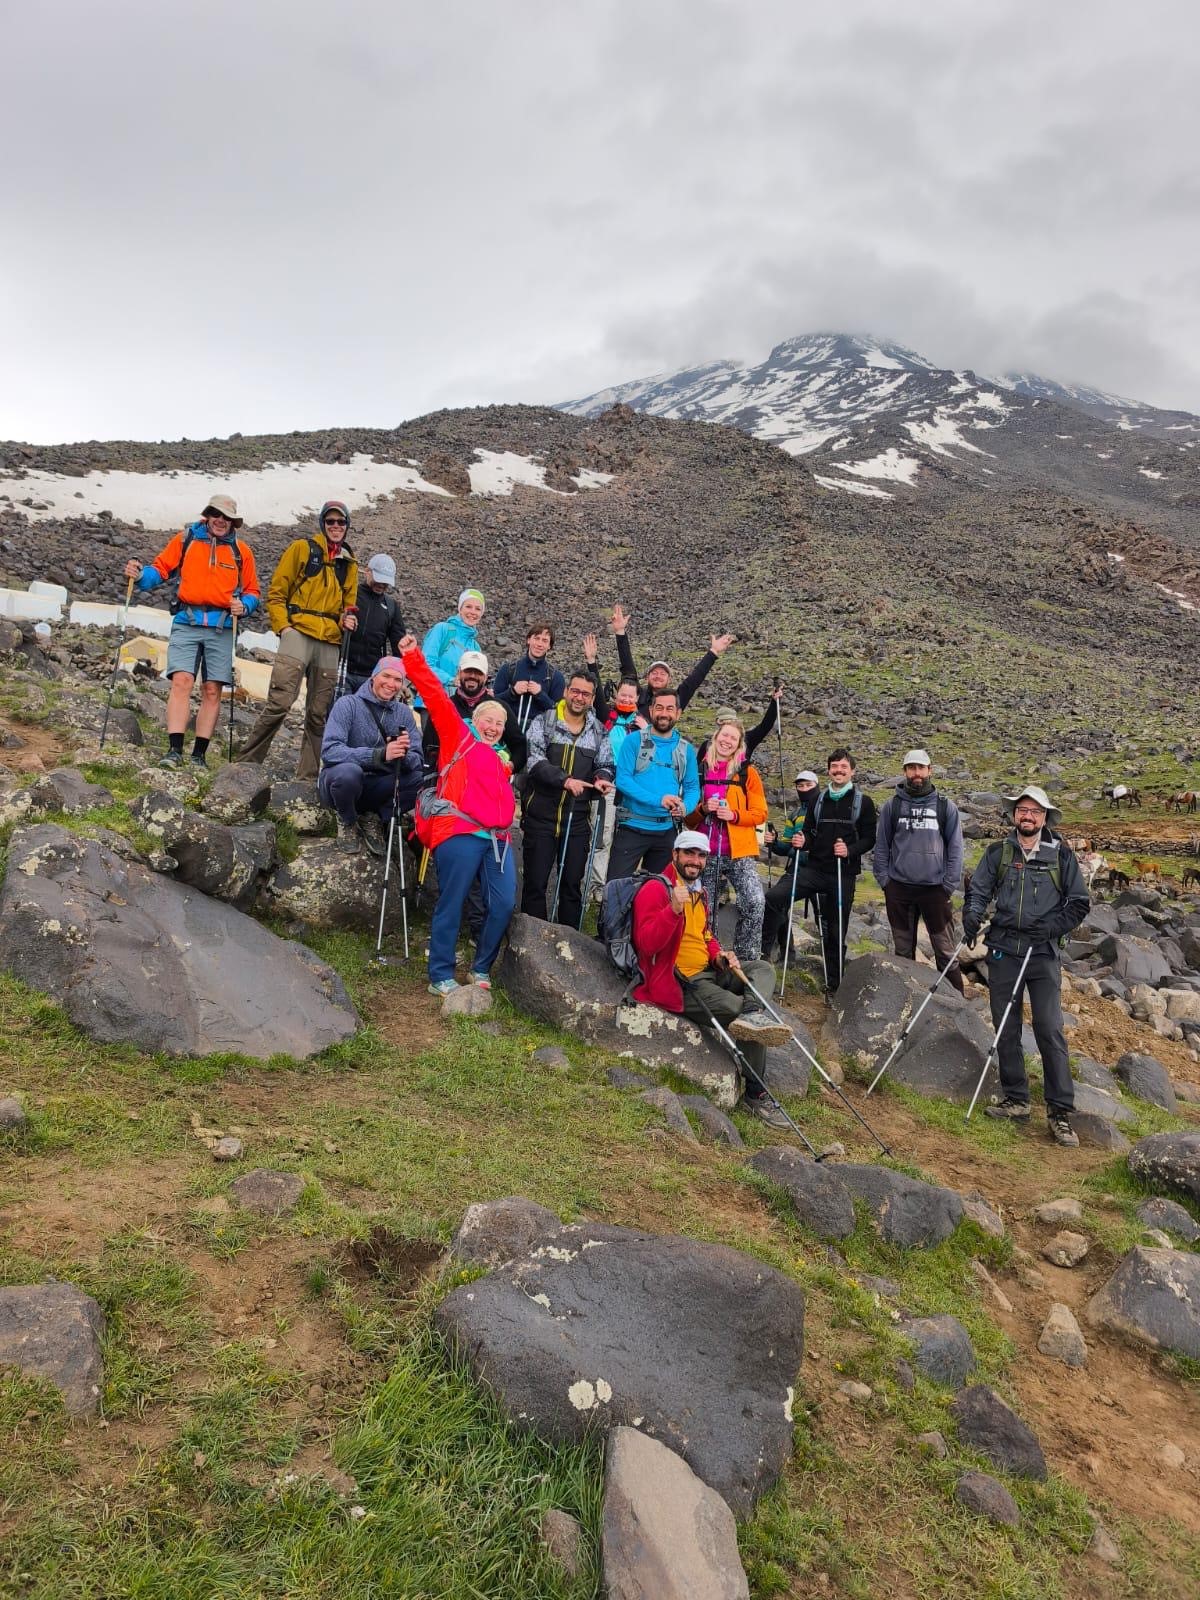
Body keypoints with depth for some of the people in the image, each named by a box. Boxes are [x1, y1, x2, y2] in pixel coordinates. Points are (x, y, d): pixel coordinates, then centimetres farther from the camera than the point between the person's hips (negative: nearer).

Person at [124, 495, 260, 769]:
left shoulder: (241, 550, 11)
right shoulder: (186, 538, 9)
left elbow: (252, 592, 15)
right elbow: (161, 568, 9)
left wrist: (244, 606, -6)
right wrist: (140, 576, -11)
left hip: (222, 627, 1)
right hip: (187, 623, -1)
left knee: (212, 690, 0)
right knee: (181, 681, -13)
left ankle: (199, 755, 6)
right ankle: (174, 750, -15)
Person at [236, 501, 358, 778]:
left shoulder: (349, 562, 20)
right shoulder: (302, 548, 6)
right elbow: (276, 593, 3)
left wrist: (347, 620, 6)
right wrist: (284, 626, -10)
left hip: (330, 642, 5)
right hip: (299, 633, -5)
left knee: (319, 714, 6)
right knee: (280, 702, -17)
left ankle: (308, 775, 13)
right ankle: (246, 761, -7)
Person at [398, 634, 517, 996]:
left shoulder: (501, 761, 26)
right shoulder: (458, 737, 10)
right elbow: (436, 697, 1)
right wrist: (414, 658, -6)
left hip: (497, 839, 6)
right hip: (459, 834, -6)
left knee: (504, 904, -2)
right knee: (451, 905, -3)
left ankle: (482, 969, 15)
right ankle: (441, 977, 7)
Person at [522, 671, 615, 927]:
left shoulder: (599, 732, 10)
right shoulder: (544, 722, -1)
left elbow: (605, 765, 15)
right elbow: (534, 760, -14)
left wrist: (602, 779, -10)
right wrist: (565, 779, -27)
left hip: (577, 820, 3)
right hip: (541, 817, -3)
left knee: (572, 884, 9)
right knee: (535, 883, 2)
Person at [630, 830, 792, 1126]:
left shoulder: (699, 892, 17)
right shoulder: (655, 889, -12)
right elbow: (646, 944, -23)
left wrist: (718, 954, 6)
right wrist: (673, 910, -36)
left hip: (709, 973, 10)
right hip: (679, 985, -10)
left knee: (764, 968, -4)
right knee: (754, 1028, -19)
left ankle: (751, 1014, -28)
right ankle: (755, 1094, -14)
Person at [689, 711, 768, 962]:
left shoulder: (747, 772, 4)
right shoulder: (700, 770, 8)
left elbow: (760, 813, 2)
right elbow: (688, 817, 13)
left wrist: (734, 815, -15)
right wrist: (702, 809, -9)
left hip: (739, 851, -2)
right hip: (706, 852, 2)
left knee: (754, 903, -20)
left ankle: (747, 960, -8)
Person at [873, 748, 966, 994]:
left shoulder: (946, 807, 2)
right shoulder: (892, 805, 3)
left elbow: (955, 848, 2)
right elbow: (881, 846, 6)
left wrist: (949, 885, -4)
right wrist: (884, 880, 0)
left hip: (935, 889, -1)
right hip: (899, 890, 1)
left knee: (946, 952, 0)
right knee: (903, 951, 12)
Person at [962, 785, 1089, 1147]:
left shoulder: (1061, 855, 3)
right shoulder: (998, 852, 7)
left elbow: (1079, 903, 6)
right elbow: (978, 890, 6)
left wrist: (1052, 927, -8)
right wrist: (972, 914, -14)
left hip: (1043, 954, -2)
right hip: (1003, 951, 2)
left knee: (1050, 1030, -6)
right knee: (1006, 1029, 7)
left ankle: (1060, 1112, 1)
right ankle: (1015, 1101, 20)